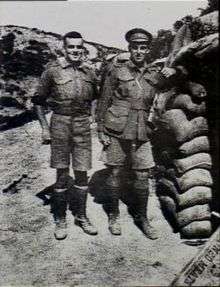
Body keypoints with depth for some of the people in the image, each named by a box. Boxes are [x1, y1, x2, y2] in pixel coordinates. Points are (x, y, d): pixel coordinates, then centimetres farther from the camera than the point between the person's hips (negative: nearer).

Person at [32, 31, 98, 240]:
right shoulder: (52, 71, -2)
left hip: (83, 125, 3)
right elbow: (38, 101, 3)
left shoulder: (89, 73, 8)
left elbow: (96, 100, 19)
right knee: (62, 174, 4)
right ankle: (60, 219, 21)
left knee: (82, 173, 7)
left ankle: (81, 216, 24)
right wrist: (44, 127, -3)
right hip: (60, 124, -2)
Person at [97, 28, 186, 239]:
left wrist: (173, 70, 0)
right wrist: (101, 130, -3)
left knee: (142, 176, 6)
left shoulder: (154, 73, 8)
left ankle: (142, 217, 26)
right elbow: (103, 101, 2)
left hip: (141, 133, 3)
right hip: (116, 132, -2)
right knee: (115, 174, 7)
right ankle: (113, 215, 26)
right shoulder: (116, 70, -1)